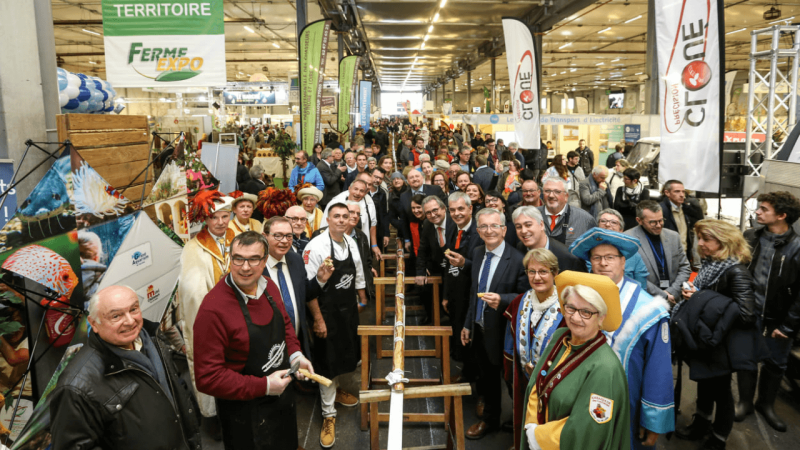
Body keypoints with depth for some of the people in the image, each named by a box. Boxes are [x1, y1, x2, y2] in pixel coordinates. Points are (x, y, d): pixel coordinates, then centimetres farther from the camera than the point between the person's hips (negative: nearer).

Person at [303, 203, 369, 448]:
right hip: (327, 311, -6)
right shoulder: (316, 246, -19)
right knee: (328, 362, 2)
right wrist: (318, 320, -17)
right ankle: (328, 415, 17)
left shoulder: (350, 243, 2)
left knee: (346, 353, 21)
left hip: (349, 309, 7)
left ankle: (335, 390, 47)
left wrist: (363, 302, 16)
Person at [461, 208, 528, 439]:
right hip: (479, 328, 6)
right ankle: (489, 418, 44)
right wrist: (468, 324, 12)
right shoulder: (477, 253, 2)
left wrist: (502, 299, -31)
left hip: (501, 331, -6)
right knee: (487, 376, 23)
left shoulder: (517, 259, -20)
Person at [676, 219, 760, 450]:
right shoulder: (709, 264, 0)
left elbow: (746, 314, -29)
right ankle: (700, 425, 41)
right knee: (704, 382, 21)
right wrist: (691, 293, -7)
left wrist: (702, 298, -25)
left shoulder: (736, 272, -23)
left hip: (723, 343, -7)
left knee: (720, 390, 11)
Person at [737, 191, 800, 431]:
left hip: (778, 316, -2)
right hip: (749, 311, 2)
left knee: (776, 362, 14)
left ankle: (766, 404, 35)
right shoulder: (750, 237, -3)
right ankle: (745, 401, 31)